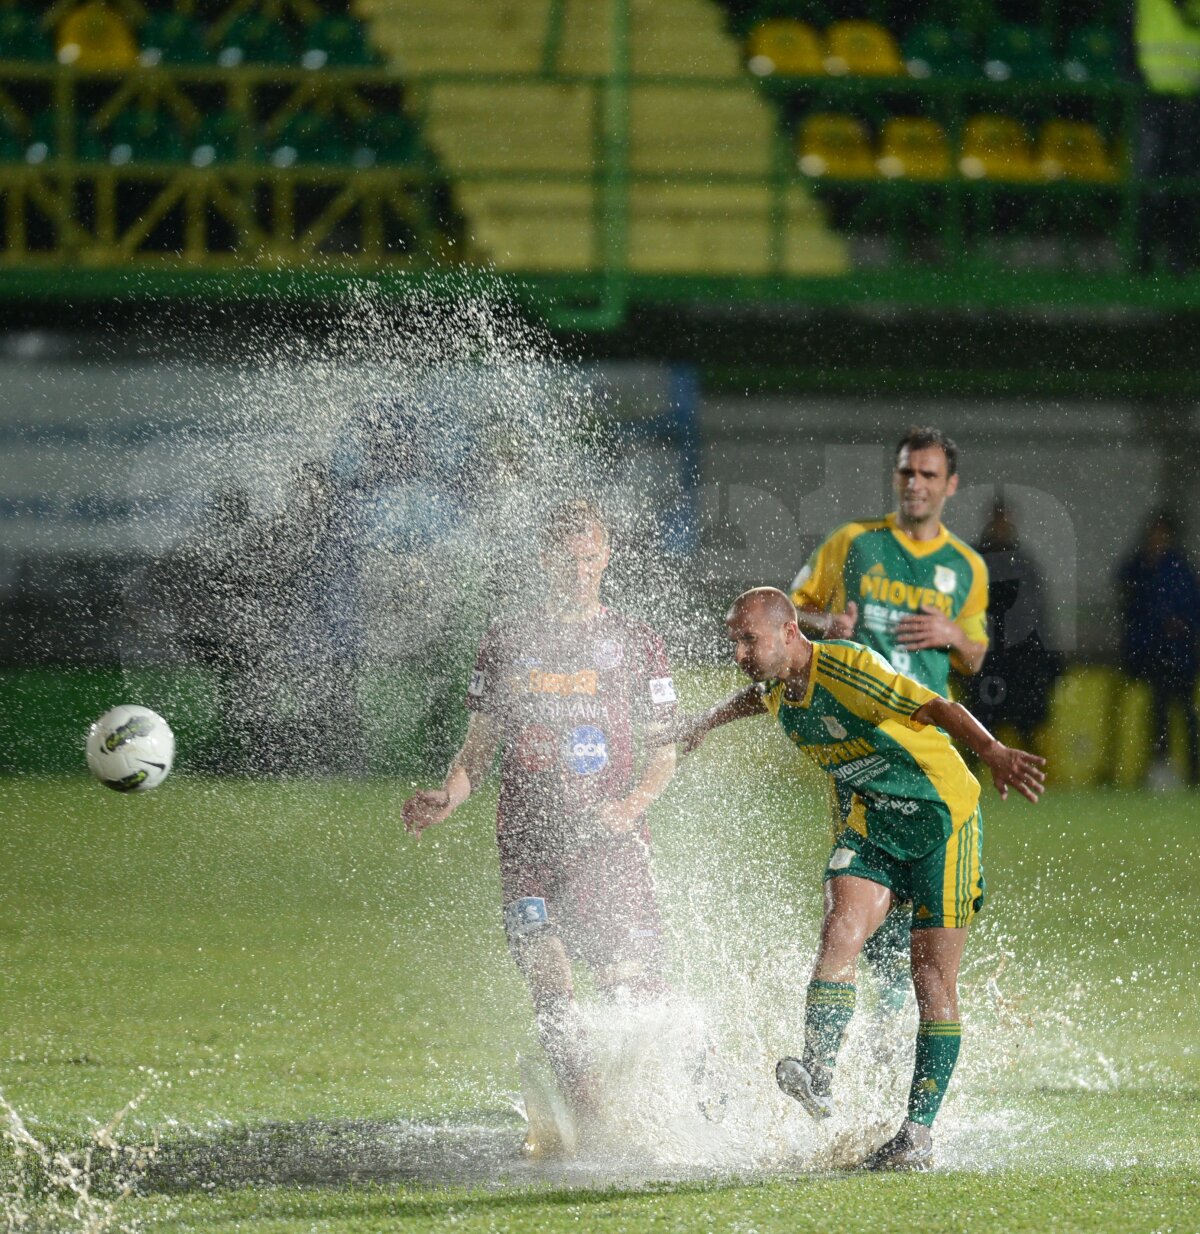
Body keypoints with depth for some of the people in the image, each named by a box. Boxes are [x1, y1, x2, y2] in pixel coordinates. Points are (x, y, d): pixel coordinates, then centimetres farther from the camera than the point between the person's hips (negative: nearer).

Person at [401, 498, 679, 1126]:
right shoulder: (508, 641, 12)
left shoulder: (635, 642, 10)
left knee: (631, 985, -9)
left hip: (610, 841, -1)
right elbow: (480, 747, 16)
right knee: (548, 979, -13)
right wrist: (445, 798, -3)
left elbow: (665, 750, 11)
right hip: (528, 842, 1)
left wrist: (630, 805, -8)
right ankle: (587, 1113, -9)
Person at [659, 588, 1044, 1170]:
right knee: (840, 929, -19)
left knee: (933, 978, -6)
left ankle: (920, 1131, -2)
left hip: (942, 818, -7)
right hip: (873, 821, 7)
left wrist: (993, 753, -48)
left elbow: (935, 707, -33)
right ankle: (817, 1078, -29)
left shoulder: (847, 669, -25)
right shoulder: (778, 688, 1)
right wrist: (706, 722, 41)